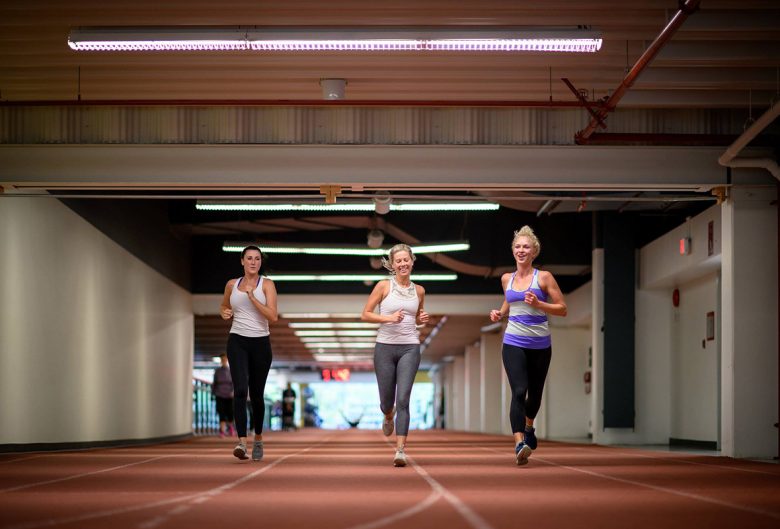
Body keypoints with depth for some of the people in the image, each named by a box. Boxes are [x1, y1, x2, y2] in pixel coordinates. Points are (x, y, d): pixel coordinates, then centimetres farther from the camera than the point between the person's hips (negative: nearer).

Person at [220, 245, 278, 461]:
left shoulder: (267, 284, -1)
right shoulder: (232, 284, 7)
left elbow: (273, 316, -12)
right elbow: (224, 307, 26)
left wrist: (252, 296, -18)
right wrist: (224, 313, 2)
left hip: (260, 343, 0)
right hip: (237, 342, 1)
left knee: (256, 394, 9)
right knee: (240, 390, -19)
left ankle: (258, 439, 31)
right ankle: (241, 442, -27)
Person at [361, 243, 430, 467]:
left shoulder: (419, 290, 8)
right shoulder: (384, 286, -1)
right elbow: (365, 314, -1)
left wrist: (423, 319, 1)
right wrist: (388, 318, -15)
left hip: (409, 348, 1)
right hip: (385, 347, -1)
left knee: (403, 399, -13)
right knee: (386, 400, 10)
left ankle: (400, 449, -17)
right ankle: (388, 417, 48)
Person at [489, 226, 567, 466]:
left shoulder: (544, 277, -2)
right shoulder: (507, 279, 9)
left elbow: (562, 309, -3)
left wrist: (538, 304, -17)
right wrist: (500, 313, 6)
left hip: (540, 344, 0)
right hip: (513, 343, 1)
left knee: (535, 392, 14)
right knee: (518, 391, -18)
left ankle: (529, 427, 46)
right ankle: (520, 444, -26)